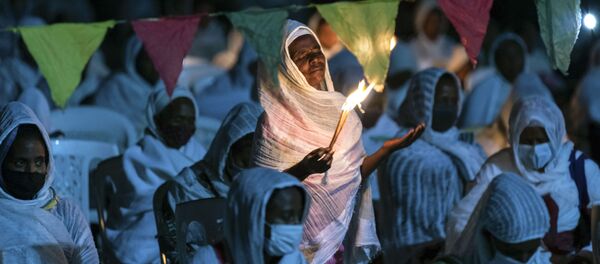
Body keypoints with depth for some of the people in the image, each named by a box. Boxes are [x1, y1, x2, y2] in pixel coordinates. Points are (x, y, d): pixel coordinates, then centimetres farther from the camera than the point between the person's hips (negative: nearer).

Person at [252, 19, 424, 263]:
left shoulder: (339, 106, 4)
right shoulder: (275, 118, -11)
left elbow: (353, 174, 8)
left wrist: (386, 150, -5)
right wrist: (302, 171, -27)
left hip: (342, 231, 5)